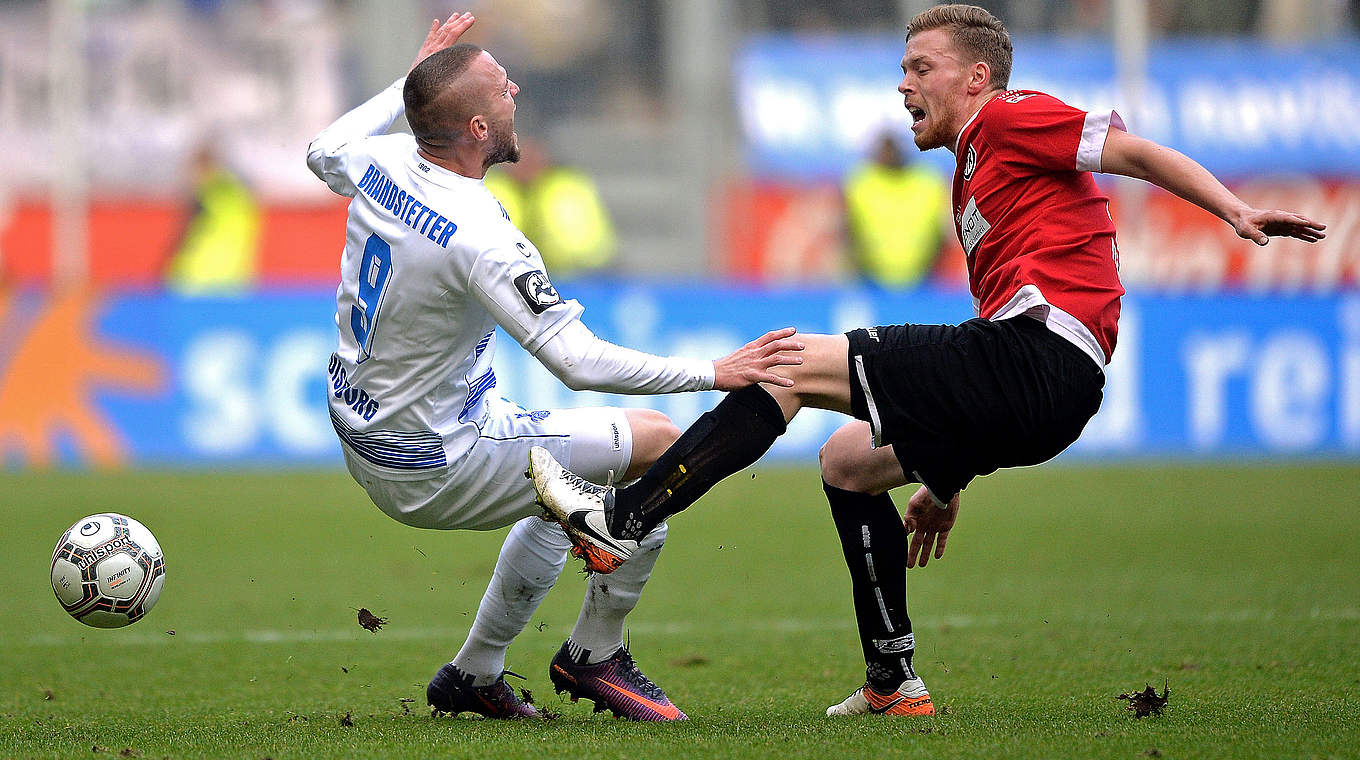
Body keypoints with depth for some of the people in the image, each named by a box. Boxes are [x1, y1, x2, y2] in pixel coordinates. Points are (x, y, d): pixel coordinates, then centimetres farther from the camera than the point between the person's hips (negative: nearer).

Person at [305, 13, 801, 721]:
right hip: (433, 469, -9)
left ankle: (474, 673, 34)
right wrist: (713, 372, -25)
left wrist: (411, 81, 27)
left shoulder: (381, 162, -6)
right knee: (660, 445, -1)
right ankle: (592, 655, 13)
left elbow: (324, 151, 22)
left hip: (359, 436, 9)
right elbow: (579, 361, -31)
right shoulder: (480, 237, -29)